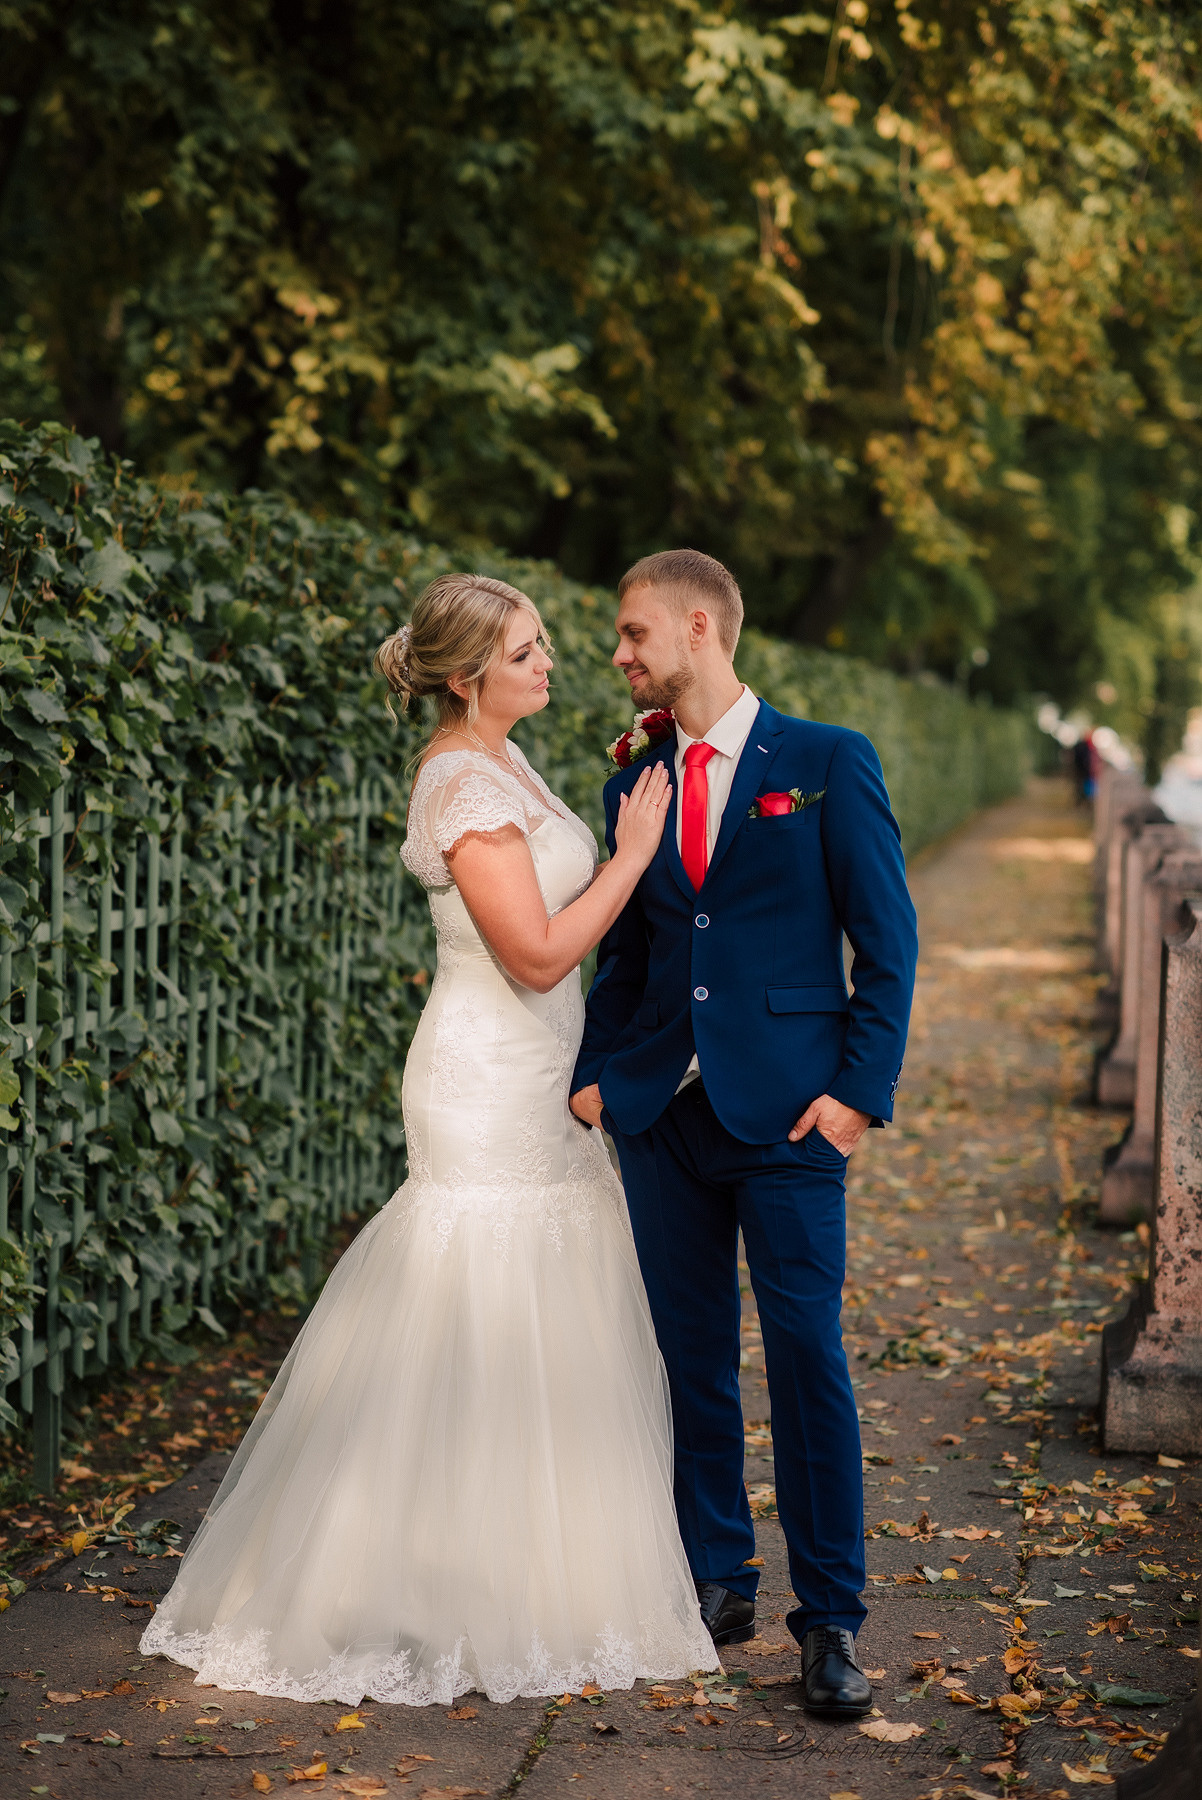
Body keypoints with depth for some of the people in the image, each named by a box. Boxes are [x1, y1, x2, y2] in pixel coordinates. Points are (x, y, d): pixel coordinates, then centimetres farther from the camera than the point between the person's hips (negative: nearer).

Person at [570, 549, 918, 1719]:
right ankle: (716, 1582, 23)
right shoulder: (636, 784, 12)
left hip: (787, 1106, -4)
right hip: (662, 1108, 5)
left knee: (806, 1352, -5)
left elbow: (887, 941, -2)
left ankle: (830, 1620, 4)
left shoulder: (828, 763, -2)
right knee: (692, 1354, 10)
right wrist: (595, 1070, 4)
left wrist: (861, 1087, -10)